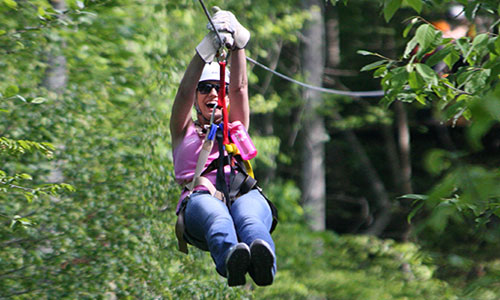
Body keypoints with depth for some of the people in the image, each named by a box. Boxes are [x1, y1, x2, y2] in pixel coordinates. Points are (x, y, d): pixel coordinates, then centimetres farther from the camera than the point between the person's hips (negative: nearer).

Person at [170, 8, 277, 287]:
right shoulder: (185, 132, 30)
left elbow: (240, 87, 19)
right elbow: (185, 91, 12)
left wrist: (237, 43, 4)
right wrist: (209, 47, -1)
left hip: (244, 193, 1)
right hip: (199, 198, -1)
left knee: (248, 216, -38)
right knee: (217, 217, -40)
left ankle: (263, 263, -71)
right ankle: (230, 260, -73)